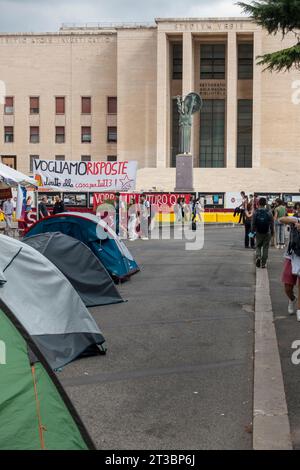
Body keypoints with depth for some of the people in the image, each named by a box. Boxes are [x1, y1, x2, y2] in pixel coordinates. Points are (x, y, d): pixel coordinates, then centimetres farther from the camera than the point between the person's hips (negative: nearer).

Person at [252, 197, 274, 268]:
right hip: (267, 233, 0)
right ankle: (263, 263, 8)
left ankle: (258, 256, -10)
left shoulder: (255, 212, -8)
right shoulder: (269, 212, -9)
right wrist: (272, 232, 8)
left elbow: (253, 223, -5)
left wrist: (252, 231, 7)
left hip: (258, 233, 1)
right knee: (265, 247, 8)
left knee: (258, 246, 17)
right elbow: (272, 223, -4)